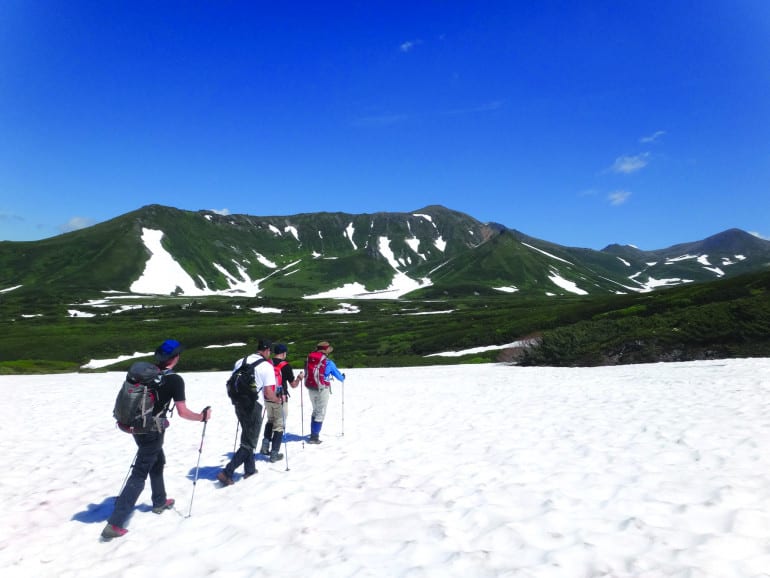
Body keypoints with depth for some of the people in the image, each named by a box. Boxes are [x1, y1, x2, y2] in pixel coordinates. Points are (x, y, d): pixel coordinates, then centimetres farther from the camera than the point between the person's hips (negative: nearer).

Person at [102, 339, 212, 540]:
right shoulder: (174, 380, -18)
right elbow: (182, 412, -19)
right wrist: (202, 417, -4)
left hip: (138, 427, 8)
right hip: (152, 433, -7)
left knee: (158, 463, 26)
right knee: (139, 476, -1)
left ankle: (159, 502, 43)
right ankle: (114, 524, -1)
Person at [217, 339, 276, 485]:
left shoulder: (240, 362, 6)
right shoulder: (267, 366, -11)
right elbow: (268, 394, -14)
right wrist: (277, 399, 5)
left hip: (239, 404, 6)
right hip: (254, 406, -6)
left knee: (247, 436, 24)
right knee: (249, 443, 6)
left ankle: (250, 469, 33)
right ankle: (227, 472, -2)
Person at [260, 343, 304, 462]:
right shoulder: (285, 366, -12)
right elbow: (293, 384, -6)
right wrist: (299, 377, 13)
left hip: (268, 399, 5)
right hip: (280, 400, -5)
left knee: (270, 421, 26)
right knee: (279, 426, 6)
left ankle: (265, 446, 18)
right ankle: (274, 453, 8)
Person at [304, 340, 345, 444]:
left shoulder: (309, 359, 2)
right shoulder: (328, 362, -11)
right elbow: (338, 375, 0)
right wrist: (343, 377, 23)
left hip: (311, 389, 6)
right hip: (322, 390, -5)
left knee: (315, 410, 22)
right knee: (320, 413, 4)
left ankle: (313, 434, 26)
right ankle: (314, 437, 3)